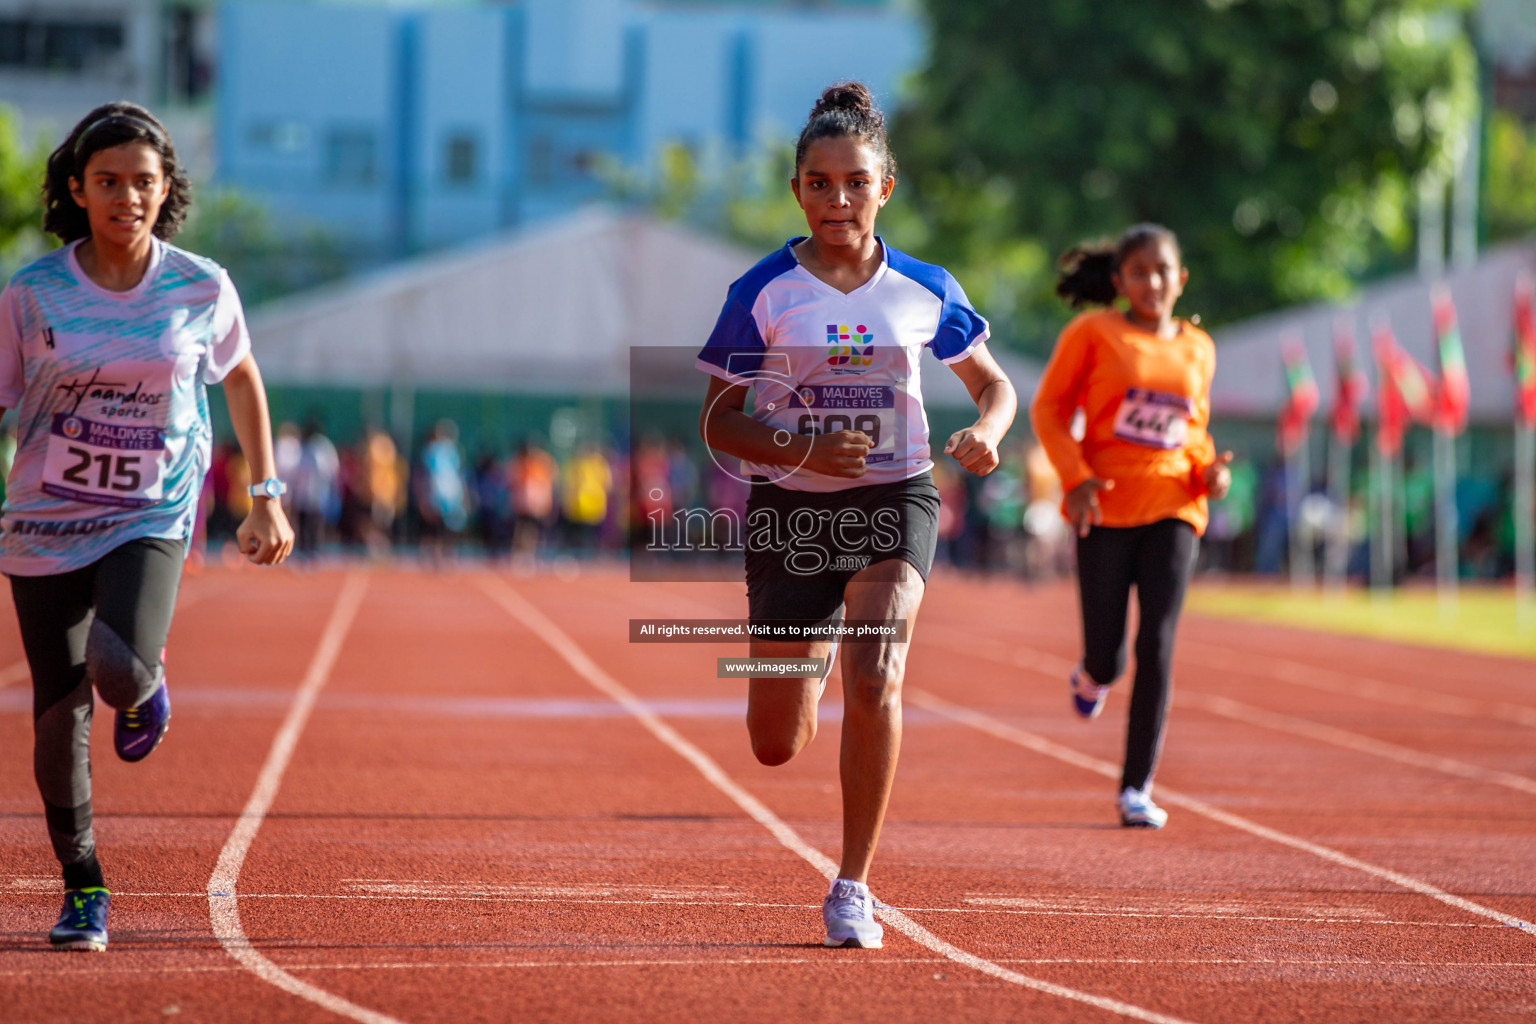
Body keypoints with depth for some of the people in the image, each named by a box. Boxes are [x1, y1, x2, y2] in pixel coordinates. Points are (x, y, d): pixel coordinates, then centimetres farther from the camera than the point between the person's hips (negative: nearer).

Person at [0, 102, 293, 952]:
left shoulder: (201, 289, -4)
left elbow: (242, 379, 13)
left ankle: (143, 686, 13)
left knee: (119, 669, -27)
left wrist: (265, 497, 10)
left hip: (152, 518, -1)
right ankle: (82, 887, 22)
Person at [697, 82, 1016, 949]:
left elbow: (996, 385, 12)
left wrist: (986, 436, -11)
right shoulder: (762, 295, -5)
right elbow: (717, 421, -2)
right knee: (777, 748, 6)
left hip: (894, 498, -1)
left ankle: (853, 887, -14)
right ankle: (813, 661, 47)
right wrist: (802, 449, -20)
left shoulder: (925, 290, -1)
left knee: (875, 677, -27)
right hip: (790, 508, 1)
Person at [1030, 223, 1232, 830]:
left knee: (1157, 646, -11)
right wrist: (1075, 476, -12)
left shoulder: (1197, 349, 12)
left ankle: (1137, 789, -6)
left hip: (1173, 508, 2)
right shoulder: (1093, 334, 0)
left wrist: (1208, 469, 2)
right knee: (1107, 655, -3)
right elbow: (1049, 408, 2)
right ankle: (1093, 678, 38)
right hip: (1106, 507, -2)